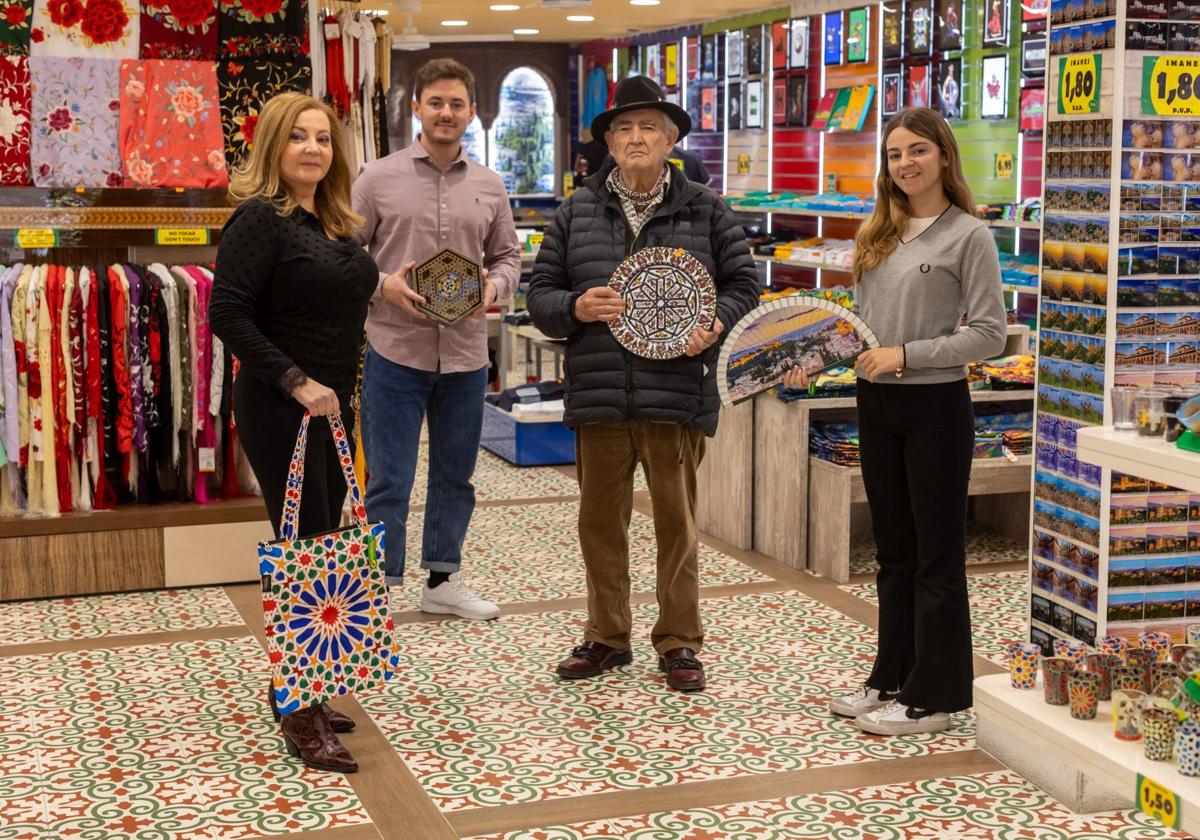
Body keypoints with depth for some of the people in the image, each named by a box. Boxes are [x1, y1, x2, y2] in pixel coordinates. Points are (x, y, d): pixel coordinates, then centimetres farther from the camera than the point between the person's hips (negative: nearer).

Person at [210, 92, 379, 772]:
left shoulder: (335, 224, 12)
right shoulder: (260, 219, -12)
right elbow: (227, 315, -19)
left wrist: (344, 393, 16)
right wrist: (297, 384, -21)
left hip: (331, 407, 8)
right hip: (281, 411, -8)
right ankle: (302, 719, 0)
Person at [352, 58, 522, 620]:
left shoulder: (489, 187, 8)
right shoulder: (379, 179, -2)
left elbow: (508, 255, 15)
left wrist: (494, 287, -6)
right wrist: (383, 285, -17)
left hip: (465, 353, 4)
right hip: (395, 350, -4)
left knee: (455, 474, 16)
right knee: (389, 482, 1)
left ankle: (442, 580, 31)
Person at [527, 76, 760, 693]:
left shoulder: (705, 212, 6)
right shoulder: (577, 214, 10)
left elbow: (743, 284, 8)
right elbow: (540, 292, 10)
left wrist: (716, 325, -11)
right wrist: (575, 307, -11)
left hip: (677, 393, -2)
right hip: (598, 394, 2)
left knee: (676, 521, 5)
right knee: (600, 520, 10)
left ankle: (679, 641, 17)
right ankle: (606, 636, 25)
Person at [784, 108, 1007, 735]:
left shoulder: (968, 235, -8)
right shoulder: (876, 234, 10)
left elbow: (988, 334, -13)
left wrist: (905, 355, -18)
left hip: (936, 407, -6)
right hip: (876, 405, 6)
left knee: (936, 557, 3)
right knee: (893, 552, 16)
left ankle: (932, 696, 11)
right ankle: (892, 679, 27)